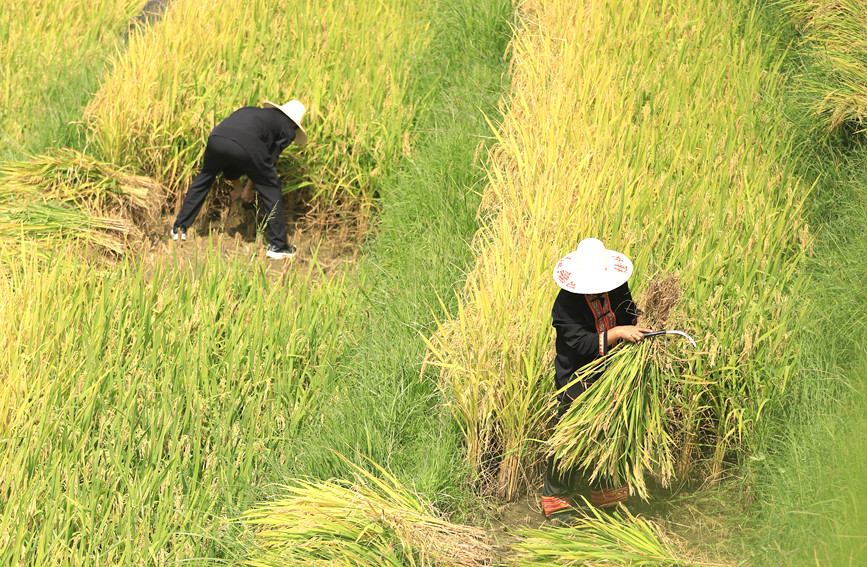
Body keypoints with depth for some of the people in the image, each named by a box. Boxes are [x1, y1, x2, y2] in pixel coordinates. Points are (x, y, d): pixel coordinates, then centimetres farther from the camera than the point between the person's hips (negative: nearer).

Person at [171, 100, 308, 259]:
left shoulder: (252, 111, 39)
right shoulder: (287, 130, 24)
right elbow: (270, 159, 18)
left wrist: (236, 183, 46)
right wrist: (248, 188, 26)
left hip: (217, 138, 5)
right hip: (247, 145, -5)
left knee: (204, 178, 32)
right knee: (271, 189, 15)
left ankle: (179, 227, 39)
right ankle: (277, 245, 16)